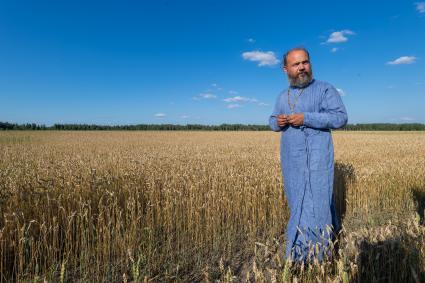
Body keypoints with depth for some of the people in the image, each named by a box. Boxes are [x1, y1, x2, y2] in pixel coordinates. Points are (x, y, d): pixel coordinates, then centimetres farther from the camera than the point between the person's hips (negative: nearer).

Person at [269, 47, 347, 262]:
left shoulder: (325, 89, -3)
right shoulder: (283, 96, 14)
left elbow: (340, 117, -12)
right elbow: (272, 121, 19)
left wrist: (305, 118, -21)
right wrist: (277, 122, -6)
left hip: (315, 158, -6)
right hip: (291, 159, 6)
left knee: (313, 202, -5)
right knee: (298, 201, 15)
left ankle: (307, 255, 8)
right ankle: (328, 231, 37)